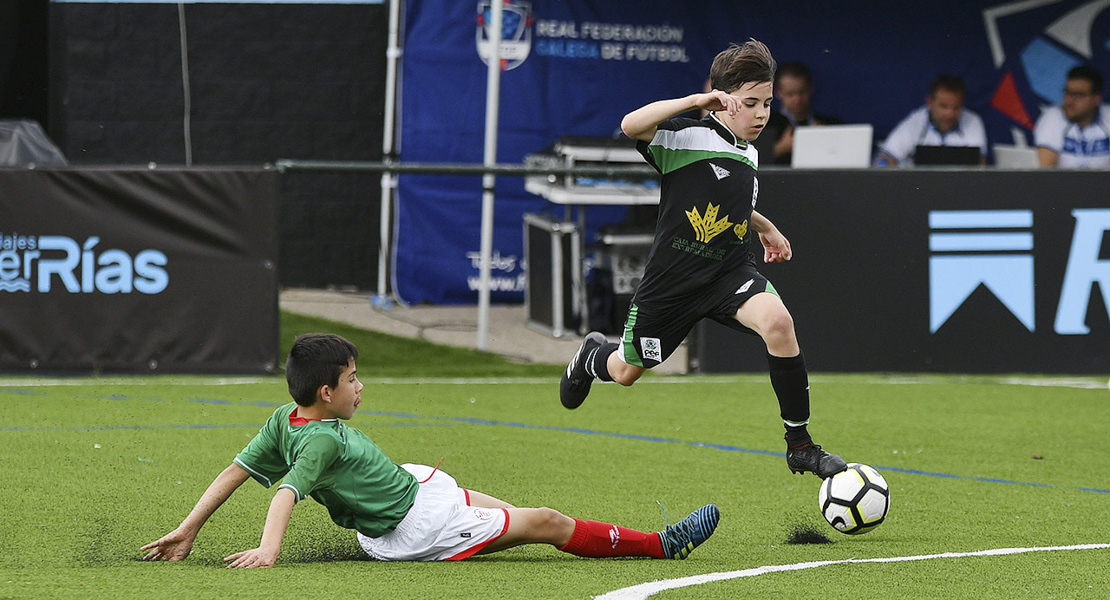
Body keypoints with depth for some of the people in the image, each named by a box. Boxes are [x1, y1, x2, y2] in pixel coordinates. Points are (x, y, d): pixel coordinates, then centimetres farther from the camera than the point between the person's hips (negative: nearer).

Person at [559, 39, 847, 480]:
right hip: (673, 277, -4)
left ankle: (799, 445, -20)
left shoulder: (749, 154, 11)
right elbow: (632, 125, -34)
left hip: (730, 273, 4)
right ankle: (593, 356, 55)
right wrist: (694, 102, -36)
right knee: (626, 372, 13)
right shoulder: (688, 137, -12)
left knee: (777, 321, -28)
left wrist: (766, 228, 30)